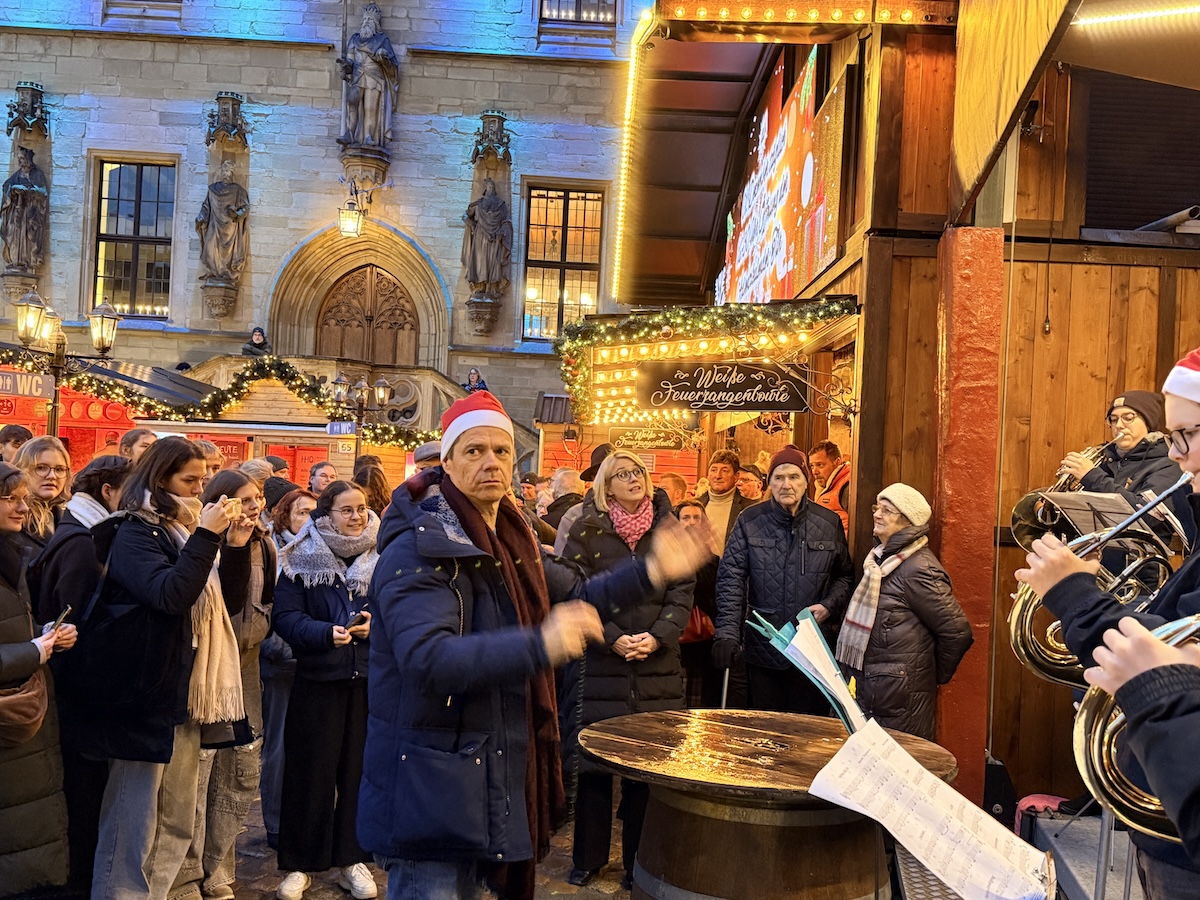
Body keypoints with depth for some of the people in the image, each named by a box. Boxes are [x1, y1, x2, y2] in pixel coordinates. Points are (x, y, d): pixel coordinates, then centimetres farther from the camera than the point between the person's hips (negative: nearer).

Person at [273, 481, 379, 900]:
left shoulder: (382, 559, 6)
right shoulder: (301, 560, -1)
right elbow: (286, 617, -9)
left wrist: (377, 624, -14)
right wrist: (326, 633, -24)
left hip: (370, 677, 2)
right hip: (317, 677, -2)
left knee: (360, 767, 8)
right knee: (311, 770, 3)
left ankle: (351, 859, 22)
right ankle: (299, 864, 17)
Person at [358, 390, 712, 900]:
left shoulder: (510, 541, 10)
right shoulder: (420, 550, -18)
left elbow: (575, 595, 24)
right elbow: (429, 659, -32)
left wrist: (651, 571, 11)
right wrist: (538, 645, -41)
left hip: (491, 777, 9)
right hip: (428, 788, -8)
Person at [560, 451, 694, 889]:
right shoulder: (587, 530, 0)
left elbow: (682, 593, 3)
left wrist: (657, 637, -11)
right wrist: (613, 639, -13)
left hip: (656, 666, 1)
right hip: (598, 663, -1)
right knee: (593, 763, 4)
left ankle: (639, 861, 17)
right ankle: (589, 856, 20)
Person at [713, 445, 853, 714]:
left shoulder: (829, 523, 3)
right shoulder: (750, 521, -1)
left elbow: (844, 576, 13)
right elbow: (730, 579, -5)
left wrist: (829, 606, -7)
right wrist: (727, 634, -15)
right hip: (763, 649, -1)